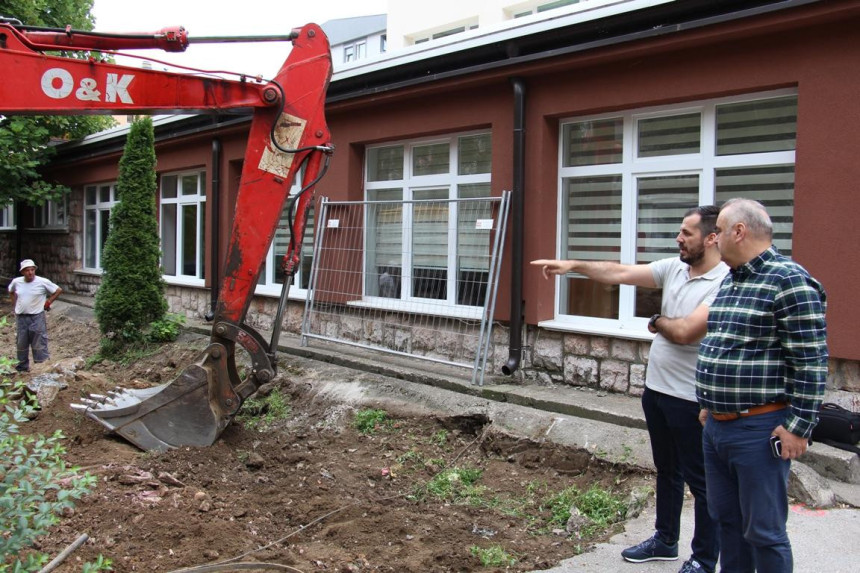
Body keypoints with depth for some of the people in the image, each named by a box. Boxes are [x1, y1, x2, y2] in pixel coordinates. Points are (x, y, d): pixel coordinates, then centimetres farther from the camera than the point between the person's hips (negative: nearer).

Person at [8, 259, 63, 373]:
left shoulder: (42, 282, -11)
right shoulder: (16, 282, 1)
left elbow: (58, 290, -2)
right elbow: (11, 291, 23)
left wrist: (48, 302, -4)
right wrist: (15, 304, 14)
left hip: (37, 317, -4)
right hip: (21, 317, 4)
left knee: (39, 343, -3)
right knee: (21, 343, 14)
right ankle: (23, 365, 30)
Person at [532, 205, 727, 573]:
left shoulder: (725, 284, -20)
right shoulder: (674, 268, 4)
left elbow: (684, 332, -27)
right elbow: (619, 273, 4)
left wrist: (656, 322, -7)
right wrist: (573, 265, -2)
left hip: (691, 400, -8)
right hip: (656, 389, 8)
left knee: (700, 481, 6)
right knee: (667, 471, 22)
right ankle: (665, 541, 39)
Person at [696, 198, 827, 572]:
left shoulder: (789, 281, -14)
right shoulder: (730, 281, 14)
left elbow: (811, 361, -17)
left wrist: (798, 427, -18)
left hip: (759, 430, -9)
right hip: (716, 426, 9)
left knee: (763, 531, 2)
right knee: (727, 519, 19)